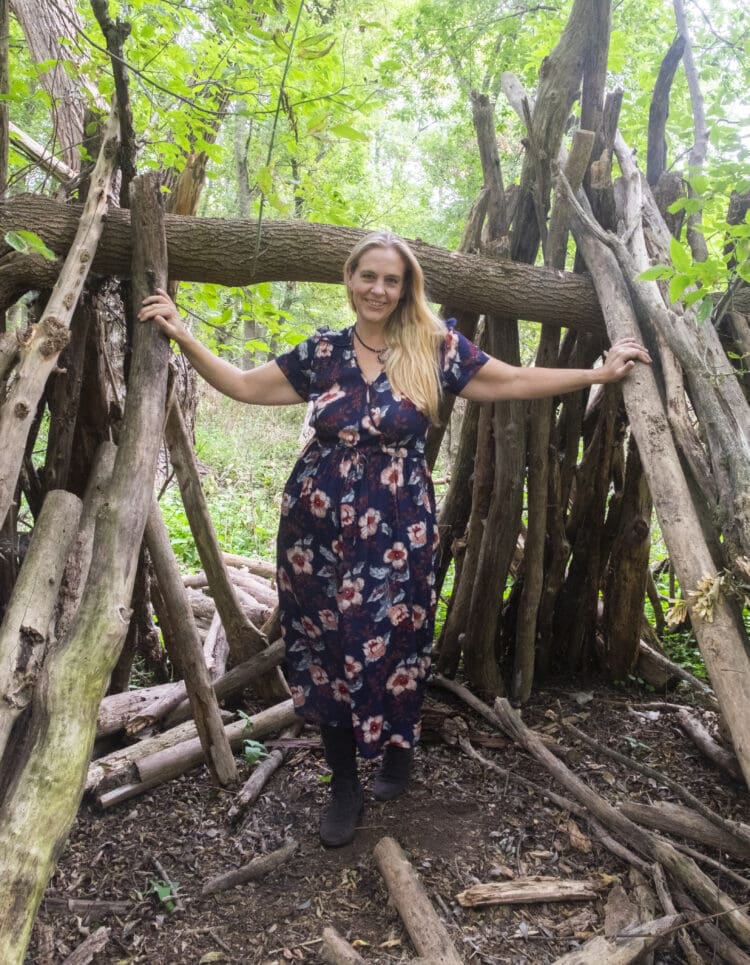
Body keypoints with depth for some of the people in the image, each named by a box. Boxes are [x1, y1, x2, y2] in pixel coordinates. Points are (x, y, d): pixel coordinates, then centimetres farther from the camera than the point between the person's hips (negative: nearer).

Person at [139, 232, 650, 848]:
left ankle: (398, 754, 34)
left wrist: (598, 373, 3)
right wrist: (183, 336, 5)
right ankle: (344, 786, 26)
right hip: (318, 524, 3)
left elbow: (515, 382, 4)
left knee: (392, 646, 2)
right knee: (326, 651, 7)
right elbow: (245, 386, 11)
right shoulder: (321, 352, 6)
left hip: (397, 529, -2)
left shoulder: (436, 348, 0)